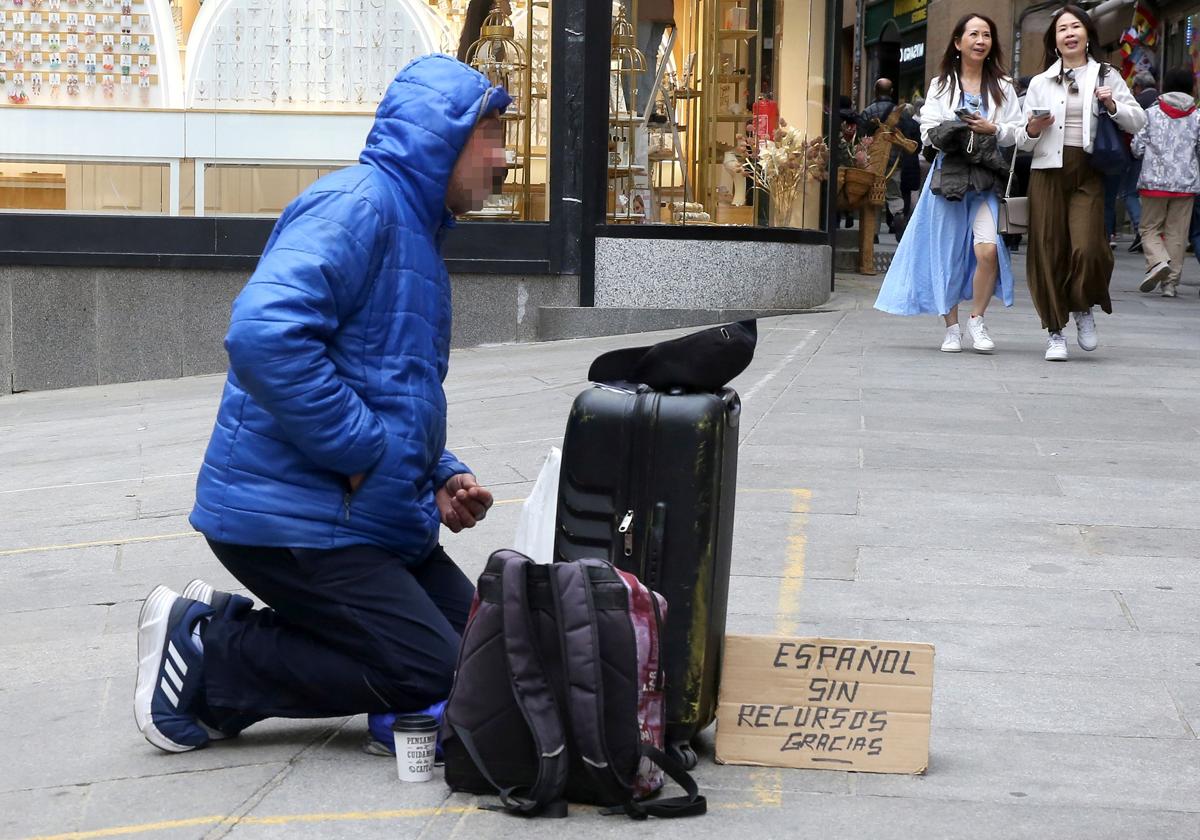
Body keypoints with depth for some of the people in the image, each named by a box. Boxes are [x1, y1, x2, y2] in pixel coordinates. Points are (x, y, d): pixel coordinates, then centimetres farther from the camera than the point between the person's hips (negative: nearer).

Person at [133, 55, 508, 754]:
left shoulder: (417, 231, 18)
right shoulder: (357, 204, -15)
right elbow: (264, 333, -33)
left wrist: (441, 478, 9)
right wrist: (362, 451, -24)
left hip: (375, 515, 11)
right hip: (292, 515, -10)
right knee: (428, 671, -14)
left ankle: (227, 627, 10)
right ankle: (204, 658, -3)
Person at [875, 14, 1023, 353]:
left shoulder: (1002, 87, 12)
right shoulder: (941, 85, 10)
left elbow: (1015, 133, 7)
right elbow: (928, 132, 1)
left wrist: (992, 130, -12)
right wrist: (955, 132, -15)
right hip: (948, 174, 0)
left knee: (987, 249, -17)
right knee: (947, 252, 1)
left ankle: (977, 321, 0)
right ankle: (952, 328, 12)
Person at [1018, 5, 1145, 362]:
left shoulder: (1106, 76, 12)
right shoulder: (1040, 82, 14)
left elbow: (1138, 121, 9)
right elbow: (1022, 141, 15)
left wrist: (1113, 105, -8)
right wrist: (1032, 130, -7)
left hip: (1089, 174, -1)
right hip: (1048, 172, 1)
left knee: (1087, 248, -17)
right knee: (1049, 251, -2)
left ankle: (1084, 309, 10)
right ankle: (1055, 332, 7)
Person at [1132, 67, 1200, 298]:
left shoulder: (1151, 114, -1)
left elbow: (1137, 149, -2)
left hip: (1155, 182, -1)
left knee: (1149, 228, 9)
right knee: (1176, 233, 6)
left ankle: (1158, 261, -18)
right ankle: (1171, 282, 4)